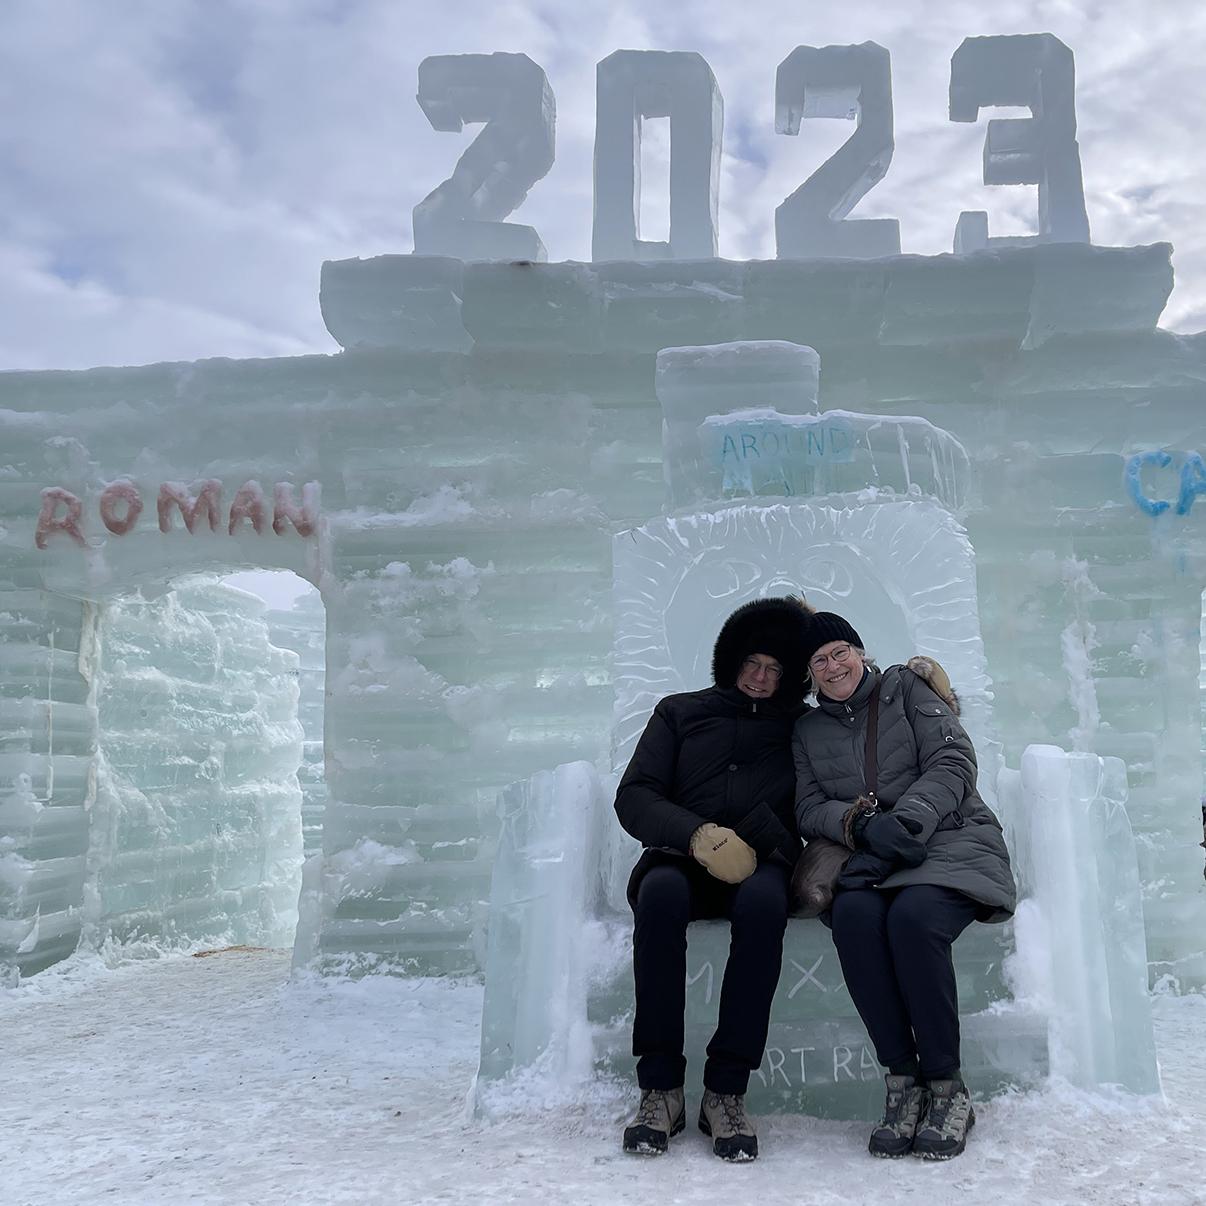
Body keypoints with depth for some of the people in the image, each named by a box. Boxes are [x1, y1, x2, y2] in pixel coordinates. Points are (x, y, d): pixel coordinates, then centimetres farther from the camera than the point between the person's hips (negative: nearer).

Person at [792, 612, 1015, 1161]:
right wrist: (853, 821, -13)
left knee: (911, 917, -34)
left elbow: (953, 762, -2)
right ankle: (902, 1084, -23)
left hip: (951, 842, -2)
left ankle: (948, 1089, -20)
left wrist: (901, 822, -16)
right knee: (853, 915, -32)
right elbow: (808, 807, 10)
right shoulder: (808, 729, 20)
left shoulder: (905, 687, 10)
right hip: (871, 861, 3)